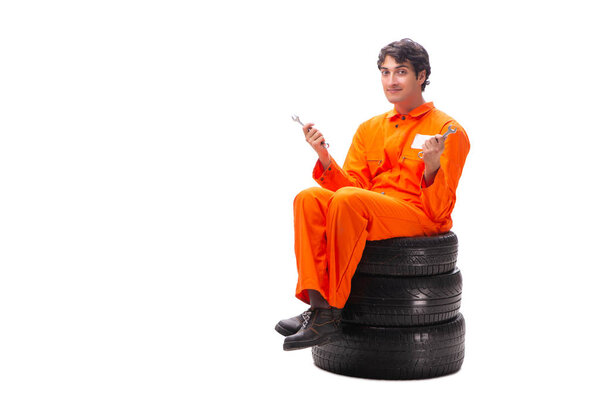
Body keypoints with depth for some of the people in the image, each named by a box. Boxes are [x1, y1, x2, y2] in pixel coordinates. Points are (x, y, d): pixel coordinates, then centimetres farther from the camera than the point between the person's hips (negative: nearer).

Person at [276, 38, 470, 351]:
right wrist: (325, 158, -4)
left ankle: (332, 311, -28)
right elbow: (353, 184, 12)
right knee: (308, 199, -21)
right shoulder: (369, 129, 19)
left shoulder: (448, 130, 2)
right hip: (370, 215, 6)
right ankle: (317, 303, -28)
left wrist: (432, 167, -25)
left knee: (347, 200, -32)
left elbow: (439, 210, -6)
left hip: (422, 219, -6)